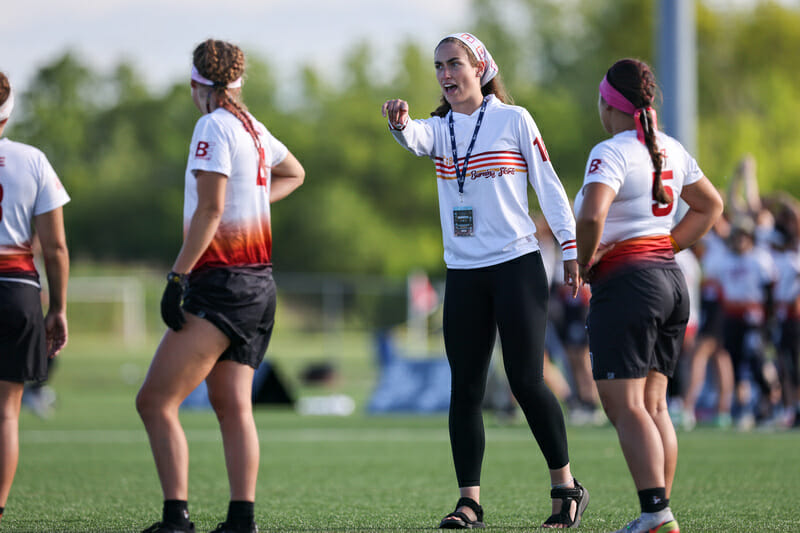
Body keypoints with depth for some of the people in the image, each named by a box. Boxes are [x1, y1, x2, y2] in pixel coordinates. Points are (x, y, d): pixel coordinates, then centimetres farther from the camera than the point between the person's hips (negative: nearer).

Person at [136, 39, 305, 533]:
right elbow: (294, 174, 35)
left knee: (156, 401, -10)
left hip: (222, 284, -9)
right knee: (232, 405, 8)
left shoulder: (214, 127, -10)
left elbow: (209, 210, -18)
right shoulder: (254, 128, 14)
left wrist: (178, 276, -18)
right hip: (259, 283, 9)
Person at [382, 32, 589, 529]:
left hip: (517, 265, -4)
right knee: (465, 389, 1)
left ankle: (566, 486, 5)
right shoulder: (440, 127, 9)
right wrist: (400, 123, -38)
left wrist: (571, 248, -2)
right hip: (464, 274, 4)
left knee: (527, 381, -8)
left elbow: (548, 185, 1)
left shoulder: (513, 119, 0)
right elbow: (415, 138, -14)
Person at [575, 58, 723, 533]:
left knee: (625, 405, -10)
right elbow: (710, 205, 25)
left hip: (625, 282, -8)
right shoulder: (670, 150, 12)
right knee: (653, 405, 9)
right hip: (671, 281, 8)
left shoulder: (612, 152, -13)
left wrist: (585, 262, -12)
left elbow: (592, 216, -29)